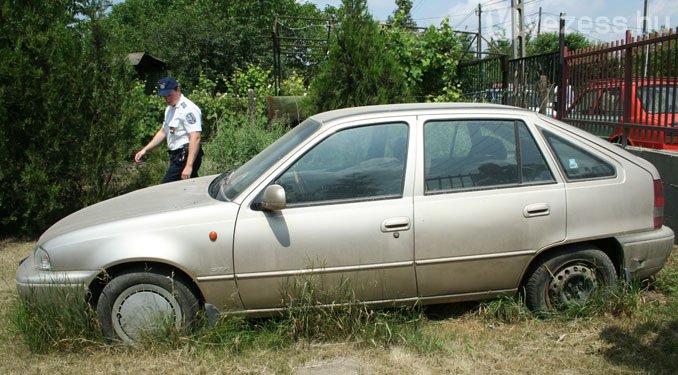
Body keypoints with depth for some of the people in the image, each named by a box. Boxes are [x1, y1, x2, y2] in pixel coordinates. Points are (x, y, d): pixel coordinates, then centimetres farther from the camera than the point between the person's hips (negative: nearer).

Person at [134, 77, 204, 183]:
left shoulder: (188, 109, -15)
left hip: (185, 157, -10)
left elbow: (195, 138, -23)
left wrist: (189, 166, -29)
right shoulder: (169, 109, 17)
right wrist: (145, 150, 19)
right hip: (176, 156, 10)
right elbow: (163, 132, 27)